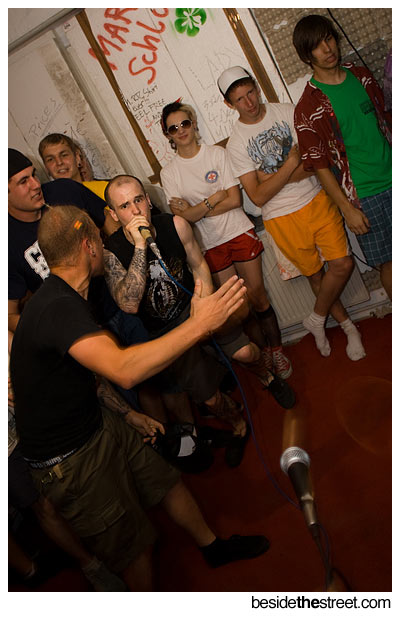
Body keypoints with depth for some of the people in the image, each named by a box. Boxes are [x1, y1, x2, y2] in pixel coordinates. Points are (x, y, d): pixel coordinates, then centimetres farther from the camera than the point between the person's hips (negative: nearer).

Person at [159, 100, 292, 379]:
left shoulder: (217, 153, -1)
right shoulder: (169, 172, 1)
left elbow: (235, 199, -9)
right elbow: (182, 216, -7)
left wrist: (195, 210, -11)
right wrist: (214, 199, -13)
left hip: (239, 233, 0)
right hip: (210, 246, 0)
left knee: (258, 296, 2)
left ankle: (276, 348, 21)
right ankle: (259, 355, 24)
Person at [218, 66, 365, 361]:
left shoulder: (288, 112, 0)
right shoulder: (236, 144, -6)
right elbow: (258, 196, -13)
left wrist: (274, 177, -17)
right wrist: (291, 163, -21)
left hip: (317, 200, 2)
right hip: (282, 218, -1)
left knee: (343, 264, -7)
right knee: (316, 274, 9)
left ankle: (317, 319, 18)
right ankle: (348, 326, 31)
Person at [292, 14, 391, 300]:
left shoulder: (362, 76, 7)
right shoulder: (309, 107, -10)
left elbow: (386, 119, 17)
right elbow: (319, 165, -10)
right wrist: (348, 209, -12)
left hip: (392, 179, 4)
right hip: (363, 195, -4)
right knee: (387, 261, 4)